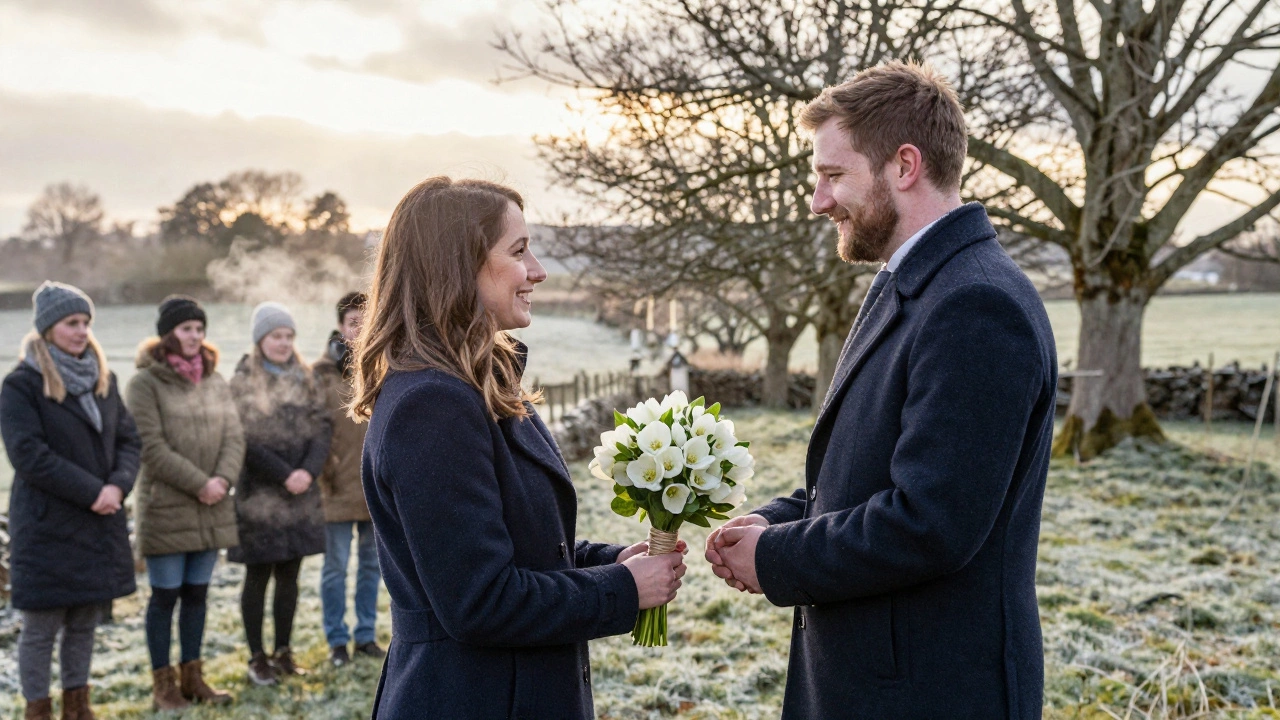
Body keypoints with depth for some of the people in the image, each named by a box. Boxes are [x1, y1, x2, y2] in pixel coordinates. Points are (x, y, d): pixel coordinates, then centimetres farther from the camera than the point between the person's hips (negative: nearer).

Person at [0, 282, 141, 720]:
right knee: (41, 627, 2)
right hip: (46, 526, -5)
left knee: (85, 623, 13)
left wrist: (118, 486, -11)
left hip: (101, 523, 6)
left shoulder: (103, 379, 10)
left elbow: (129, 439, 7)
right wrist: (92, 491, -17)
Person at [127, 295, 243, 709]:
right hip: (166, 508, -5)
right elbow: (152, 447, -14)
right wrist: (199, 483, -15)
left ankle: (192, 675, 23)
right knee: (165, 595, 2)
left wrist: (223, 479, -11)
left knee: (197, 593, 12)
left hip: (212, 509, 5)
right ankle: (163, 683, 13)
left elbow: (234, 437, 6)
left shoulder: (215, 381, 11)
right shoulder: (146, 383, -7)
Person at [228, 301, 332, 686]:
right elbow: (246, 440, -12)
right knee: (258, 576, 4)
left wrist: (308, 470, -13)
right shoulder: (243, 382, -5)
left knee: (289, 574, 10)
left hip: (300, 494, 4)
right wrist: (285, 475, -17)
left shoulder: (303, 378, 10)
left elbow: (321, 427, 3)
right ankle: (257, 658, 13)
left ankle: (283, 652, 20)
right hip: (258, 494, -4)